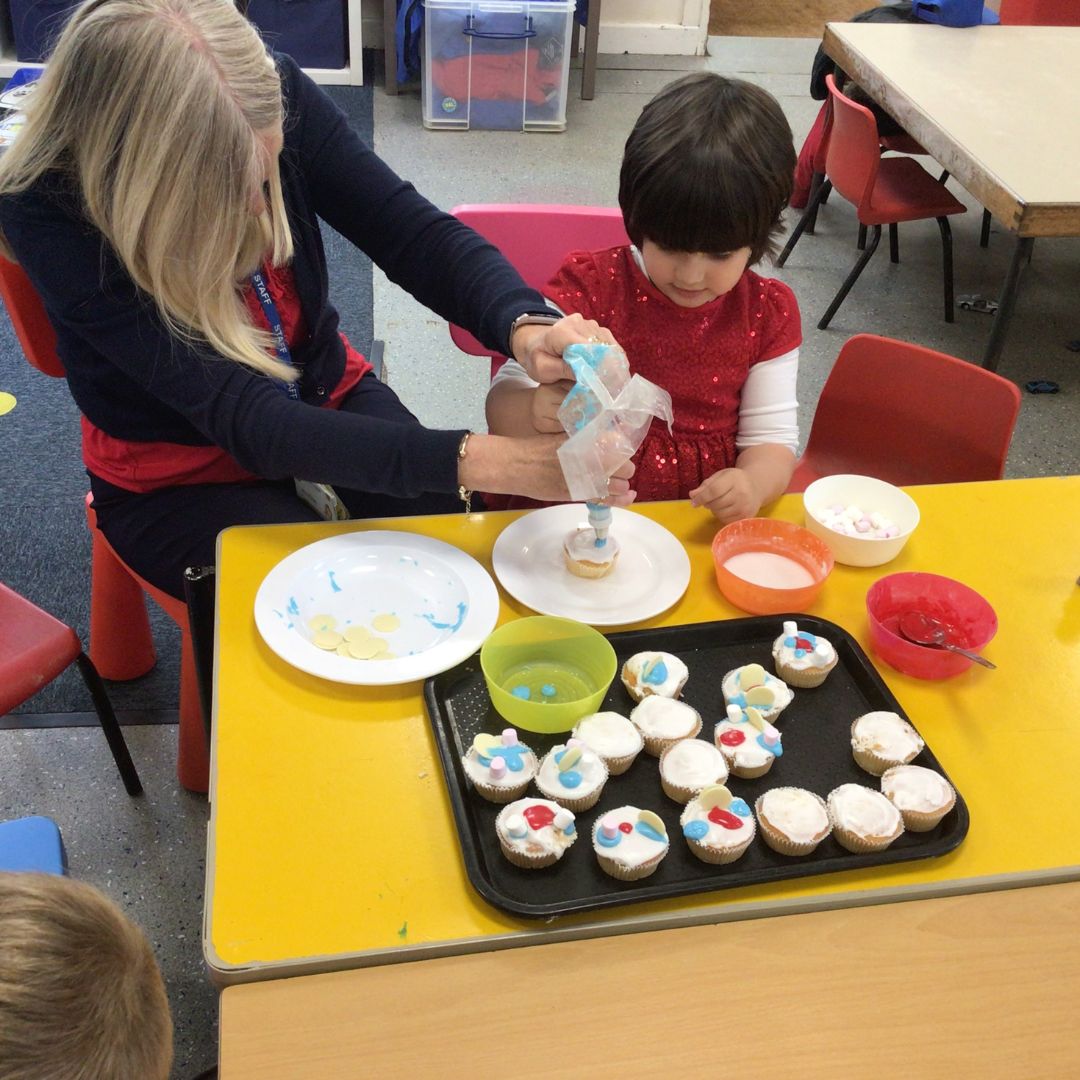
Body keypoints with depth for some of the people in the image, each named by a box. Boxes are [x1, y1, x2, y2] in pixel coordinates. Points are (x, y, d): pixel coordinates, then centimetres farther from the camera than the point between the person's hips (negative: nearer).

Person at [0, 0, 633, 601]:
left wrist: (525, 328, -41)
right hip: (180, 478, -3)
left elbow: (418, 234, -18)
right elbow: (244, 419, -36)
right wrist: (479, 462, -45)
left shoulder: (281, 97, -19)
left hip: (326, 396, 4)